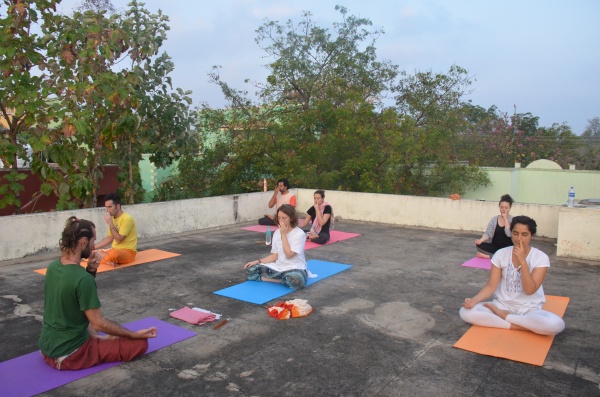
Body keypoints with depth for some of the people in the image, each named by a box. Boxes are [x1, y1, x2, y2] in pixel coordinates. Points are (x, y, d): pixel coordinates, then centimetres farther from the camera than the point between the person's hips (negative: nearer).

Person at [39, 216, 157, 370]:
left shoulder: (53, 267, -1)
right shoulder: (83, 279, -26)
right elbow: (98, 323, -20)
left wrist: (91, 270, -3)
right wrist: (135, 335, -11)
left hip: (47, 347, 8)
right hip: (70, 355, -8)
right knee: (140, 343, -7)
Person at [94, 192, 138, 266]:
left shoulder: (127, 219, -17)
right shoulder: (113, 218, 10)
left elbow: (119, 239, -21)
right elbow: (109, 238, 17)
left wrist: (110, 224, -21)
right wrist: (93, 247, 9)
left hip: (128, 251, -9)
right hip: (115, 250, 9)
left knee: (113, 254, -40)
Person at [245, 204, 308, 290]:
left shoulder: (299, 234, -12)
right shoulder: (277, 233, 6)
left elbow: (289, 255, -19)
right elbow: (274, 256, 8)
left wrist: (283, 235, -16)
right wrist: (257, 261, -4)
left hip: (295, 268, -6)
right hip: (279, 267, 6)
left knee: (295, 280, -42)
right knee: (250, 270, -10)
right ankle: (284, 279, -14)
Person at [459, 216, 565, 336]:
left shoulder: (541, 258, -8)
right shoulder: (501, 254, -3)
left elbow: (530, 290, -18)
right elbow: (491, 286, -5)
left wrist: (522, 261, -25)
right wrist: (474, 300, -23)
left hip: (529, 310, -2)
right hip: (502, 305, 2)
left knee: (556, 324, -35)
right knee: (466, 312, -24)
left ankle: (504, 316, -13)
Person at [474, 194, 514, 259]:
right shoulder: (494, 219, 4)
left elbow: (509, 234, -20)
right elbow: (488, 233, -5)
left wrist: (505, 219, -17)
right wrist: (481, 240, -25)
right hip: (495, 247, 3)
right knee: (479, 245, -23)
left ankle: (487, 256, -22)